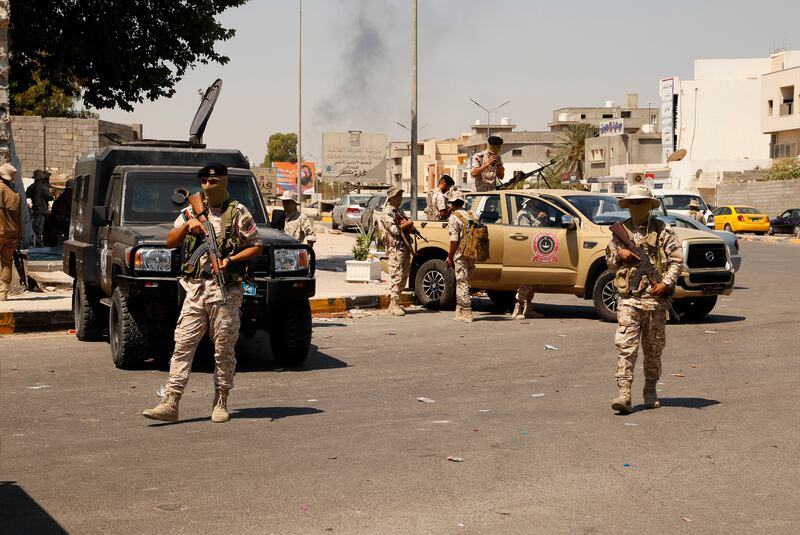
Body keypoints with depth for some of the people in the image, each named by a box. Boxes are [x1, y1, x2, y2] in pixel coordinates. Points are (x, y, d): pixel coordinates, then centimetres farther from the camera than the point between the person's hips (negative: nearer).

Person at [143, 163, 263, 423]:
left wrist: (231, 260, -14)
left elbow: (256, 247, 0)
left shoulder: (238, 213, 2)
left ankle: (221, 404, 13)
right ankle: (170, 403, -5)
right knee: (183, 345, -3)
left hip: (226, 291, -3)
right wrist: (187, 225, -8)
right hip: (195, 288, 4)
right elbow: (170, 242, 10)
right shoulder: (192, 211, 15)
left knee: (224, 349, 3)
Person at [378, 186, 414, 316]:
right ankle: (394, 305, -9)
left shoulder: (399, 210, 20)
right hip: (395, 248, -9)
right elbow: (394, 230, -17)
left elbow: (409, 227, 19)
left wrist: (407, 224, -3)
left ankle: (395, 303, 17)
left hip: (405, 247, 9)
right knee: (397, 277, -11)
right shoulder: (387, 212, -8)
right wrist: (407, 224, -7)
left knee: (404, 276, 10)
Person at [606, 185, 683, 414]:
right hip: (628, 298, 1)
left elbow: (677, 261, 1)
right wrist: (619, 254, -1)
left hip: (654, 298, -1)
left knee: (653, 349, 8)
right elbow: (609, 262, 21)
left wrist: (666, 283, -13)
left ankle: (650, 391, 21)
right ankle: (624, 393, -12)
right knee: (626, 346, -9)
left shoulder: (663, 231, 4)